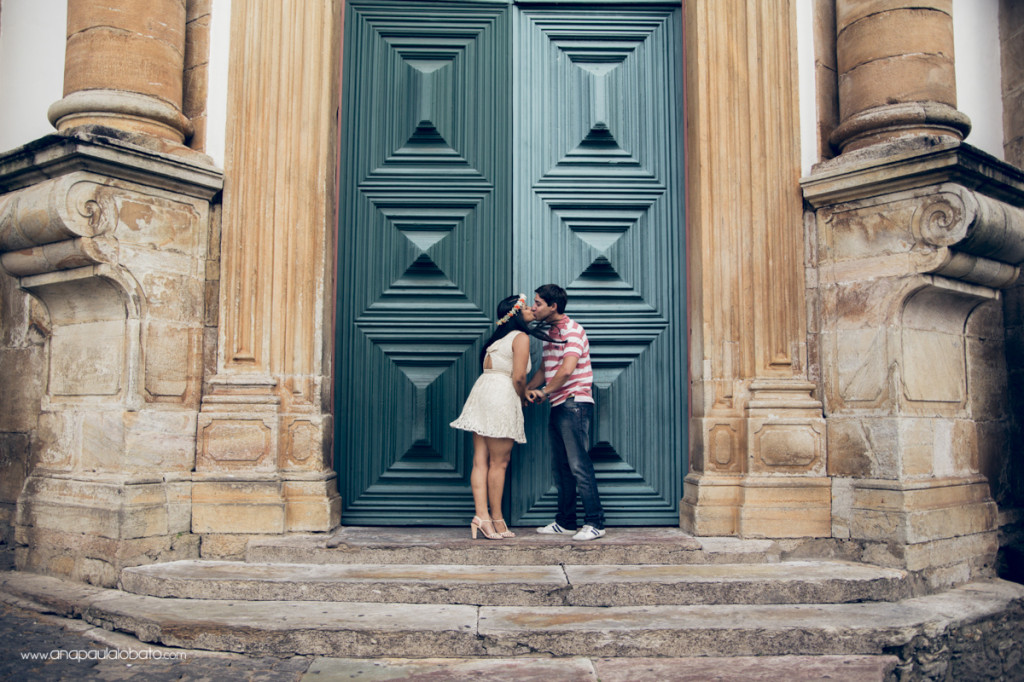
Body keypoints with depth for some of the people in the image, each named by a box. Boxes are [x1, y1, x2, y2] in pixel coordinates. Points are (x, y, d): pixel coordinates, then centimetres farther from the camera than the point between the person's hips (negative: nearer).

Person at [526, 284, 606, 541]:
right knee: (560, 467, 12)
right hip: (558, 407, 10)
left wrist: (544, 392, -13)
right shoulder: (549, 332, 18)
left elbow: (567, 369, -24)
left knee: (579, 465, -10)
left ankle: (595, 523, -4)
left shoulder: (571, 330, -12)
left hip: (575, 404, -10)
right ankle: (565, 521, 19)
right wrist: (527, 389, 10)